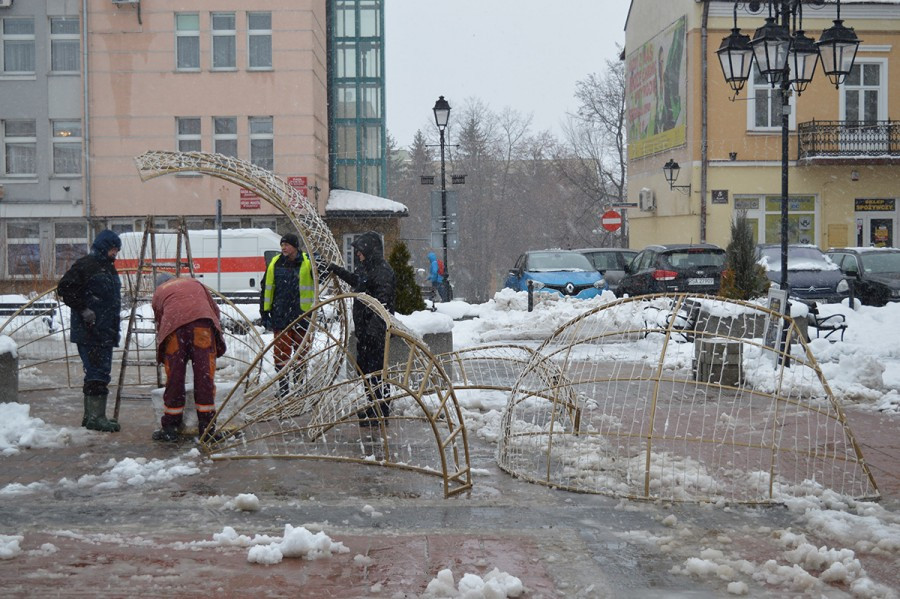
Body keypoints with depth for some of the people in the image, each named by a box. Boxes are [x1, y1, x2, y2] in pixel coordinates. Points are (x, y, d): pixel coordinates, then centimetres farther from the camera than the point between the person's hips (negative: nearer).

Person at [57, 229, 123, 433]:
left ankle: (91, 415, 22)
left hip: (106, 332, 10)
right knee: (97, 373, -11)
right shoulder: (85, 265, -10)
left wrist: (115, 328, 20)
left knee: (101, 372, 13)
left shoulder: (108, 268, 19)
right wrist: (83, 310, -17)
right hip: (89, 332, -10)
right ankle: (95, 417, -8)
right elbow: (64, 288, -14)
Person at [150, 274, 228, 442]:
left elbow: (159, 323, 30)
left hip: (173, 324, 0)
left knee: (174, 379, 7)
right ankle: (207, 428, 1)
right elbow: (215, 310, 31)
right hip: (201, 319, 0)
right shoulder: (195, 283, 36)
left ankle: (170, 428, 15)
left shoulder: (158, 293, 33)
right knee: (205, 378, 1)